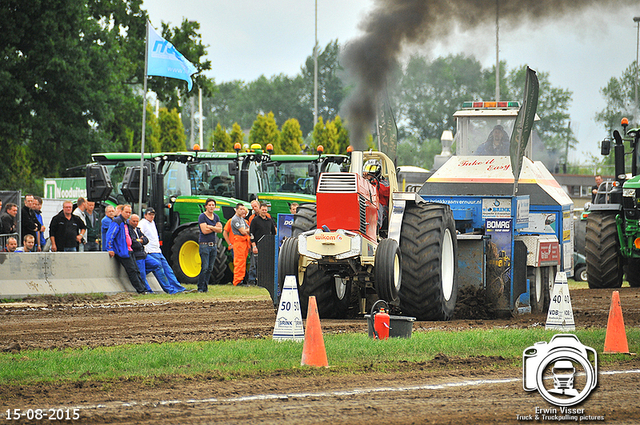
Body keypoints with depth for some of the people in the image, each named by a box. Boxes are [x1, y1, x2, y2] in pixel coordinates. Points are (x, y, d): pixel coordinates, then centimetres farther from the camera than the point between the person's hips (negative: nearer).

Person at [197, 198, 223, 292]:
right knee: (204, 267, -11)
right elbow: (204, 231, -15)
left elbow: (220, 230, 3)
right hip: (204, 244, -6)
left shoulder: (216, 217, 14)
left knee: (210, 268, 6)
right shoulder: (202, 217, -5)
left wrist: (210, 227, -10)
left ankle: (205, 287, 12)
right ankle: (200, 287, -5)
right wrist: (215, 228, -4)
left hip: (214, 245, 6)